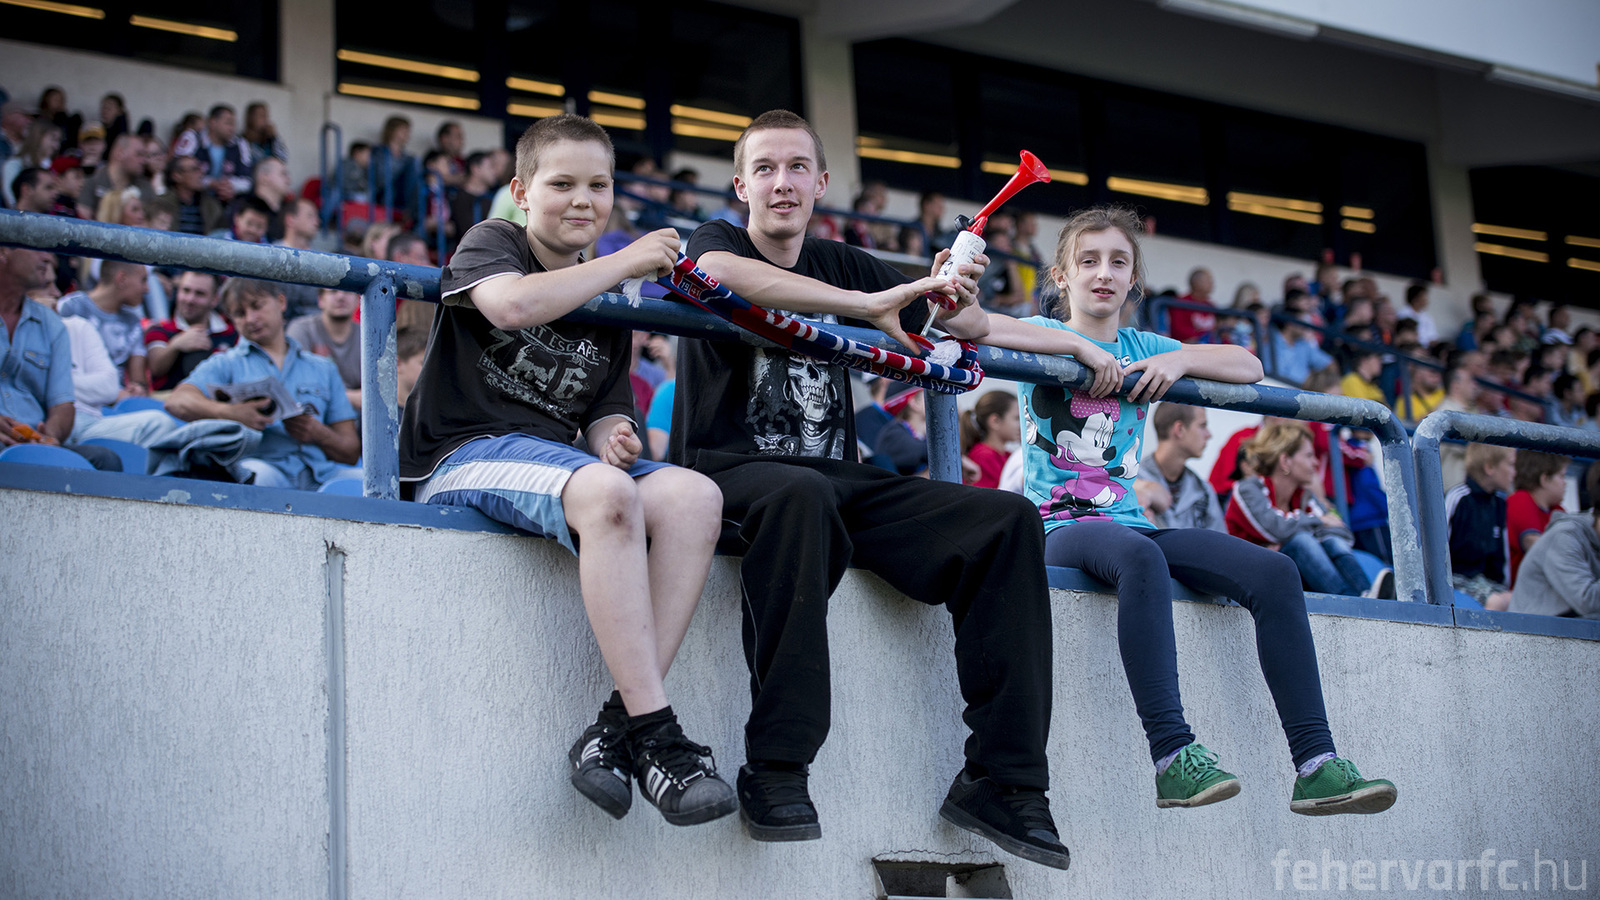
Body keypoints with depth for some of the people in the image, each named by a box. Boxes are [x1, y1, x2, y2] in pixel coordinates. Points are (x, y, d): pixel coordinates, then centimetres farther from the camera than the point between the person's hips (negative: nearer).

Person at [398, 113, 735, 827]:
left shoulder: (607, 311, 23)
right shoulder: (489, 243, 5)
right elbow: (513, 303, -19)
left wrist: (614, 439, -4)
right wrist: (626, 262, -10)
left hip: (557, 458, 6)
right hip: (464, 454, -6)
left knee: (693, 496, -24)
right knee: (607, 492, -38)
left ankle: (616, 728, -30)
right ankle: (654, 731, -36)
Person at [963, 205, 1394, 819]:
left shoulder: (1143, 348, 22)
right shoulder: (1047, 335, 9)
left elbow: (1249, 366, 19)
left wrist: (1179, 359, 0)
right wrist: (1078, 344, -13)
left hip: (1128, 520, 6)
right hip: (1060, 528, -5)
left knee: (1273, 572, -17)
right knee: (1140, 559, -41)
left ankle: (1315, 765, -23)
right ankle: (1173, 757, -46)